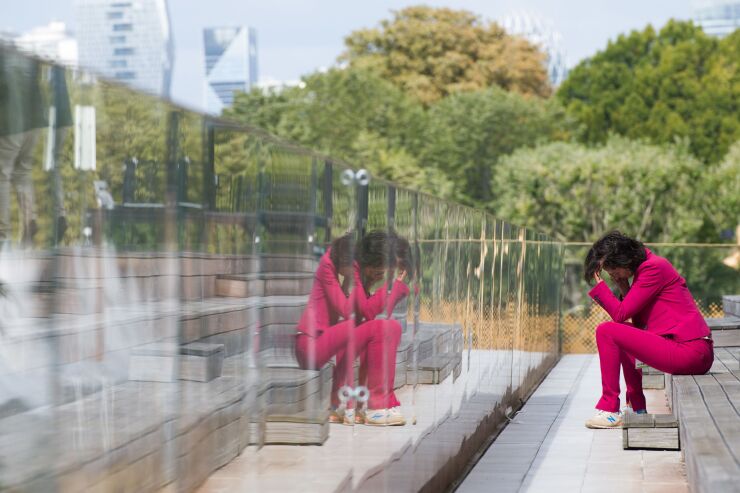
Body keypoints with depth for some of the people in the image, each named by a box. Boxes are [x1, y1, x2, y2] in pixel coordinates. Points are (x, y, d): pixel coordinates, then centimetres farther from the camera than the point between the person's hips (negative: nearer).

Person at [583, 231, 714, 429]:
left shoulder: (653, 268, -9)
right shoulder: (645, 268, 22)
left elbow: (620, 314, -12)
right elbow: (639, 323, 19)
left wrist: (598, 282, -2)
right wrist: (624, 288, 10)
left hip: (689, 352, -11)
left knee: (606, 331, -10)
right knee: (623, 334, 28)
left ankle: (610, 410, -5)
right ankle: (638, 410, 21)